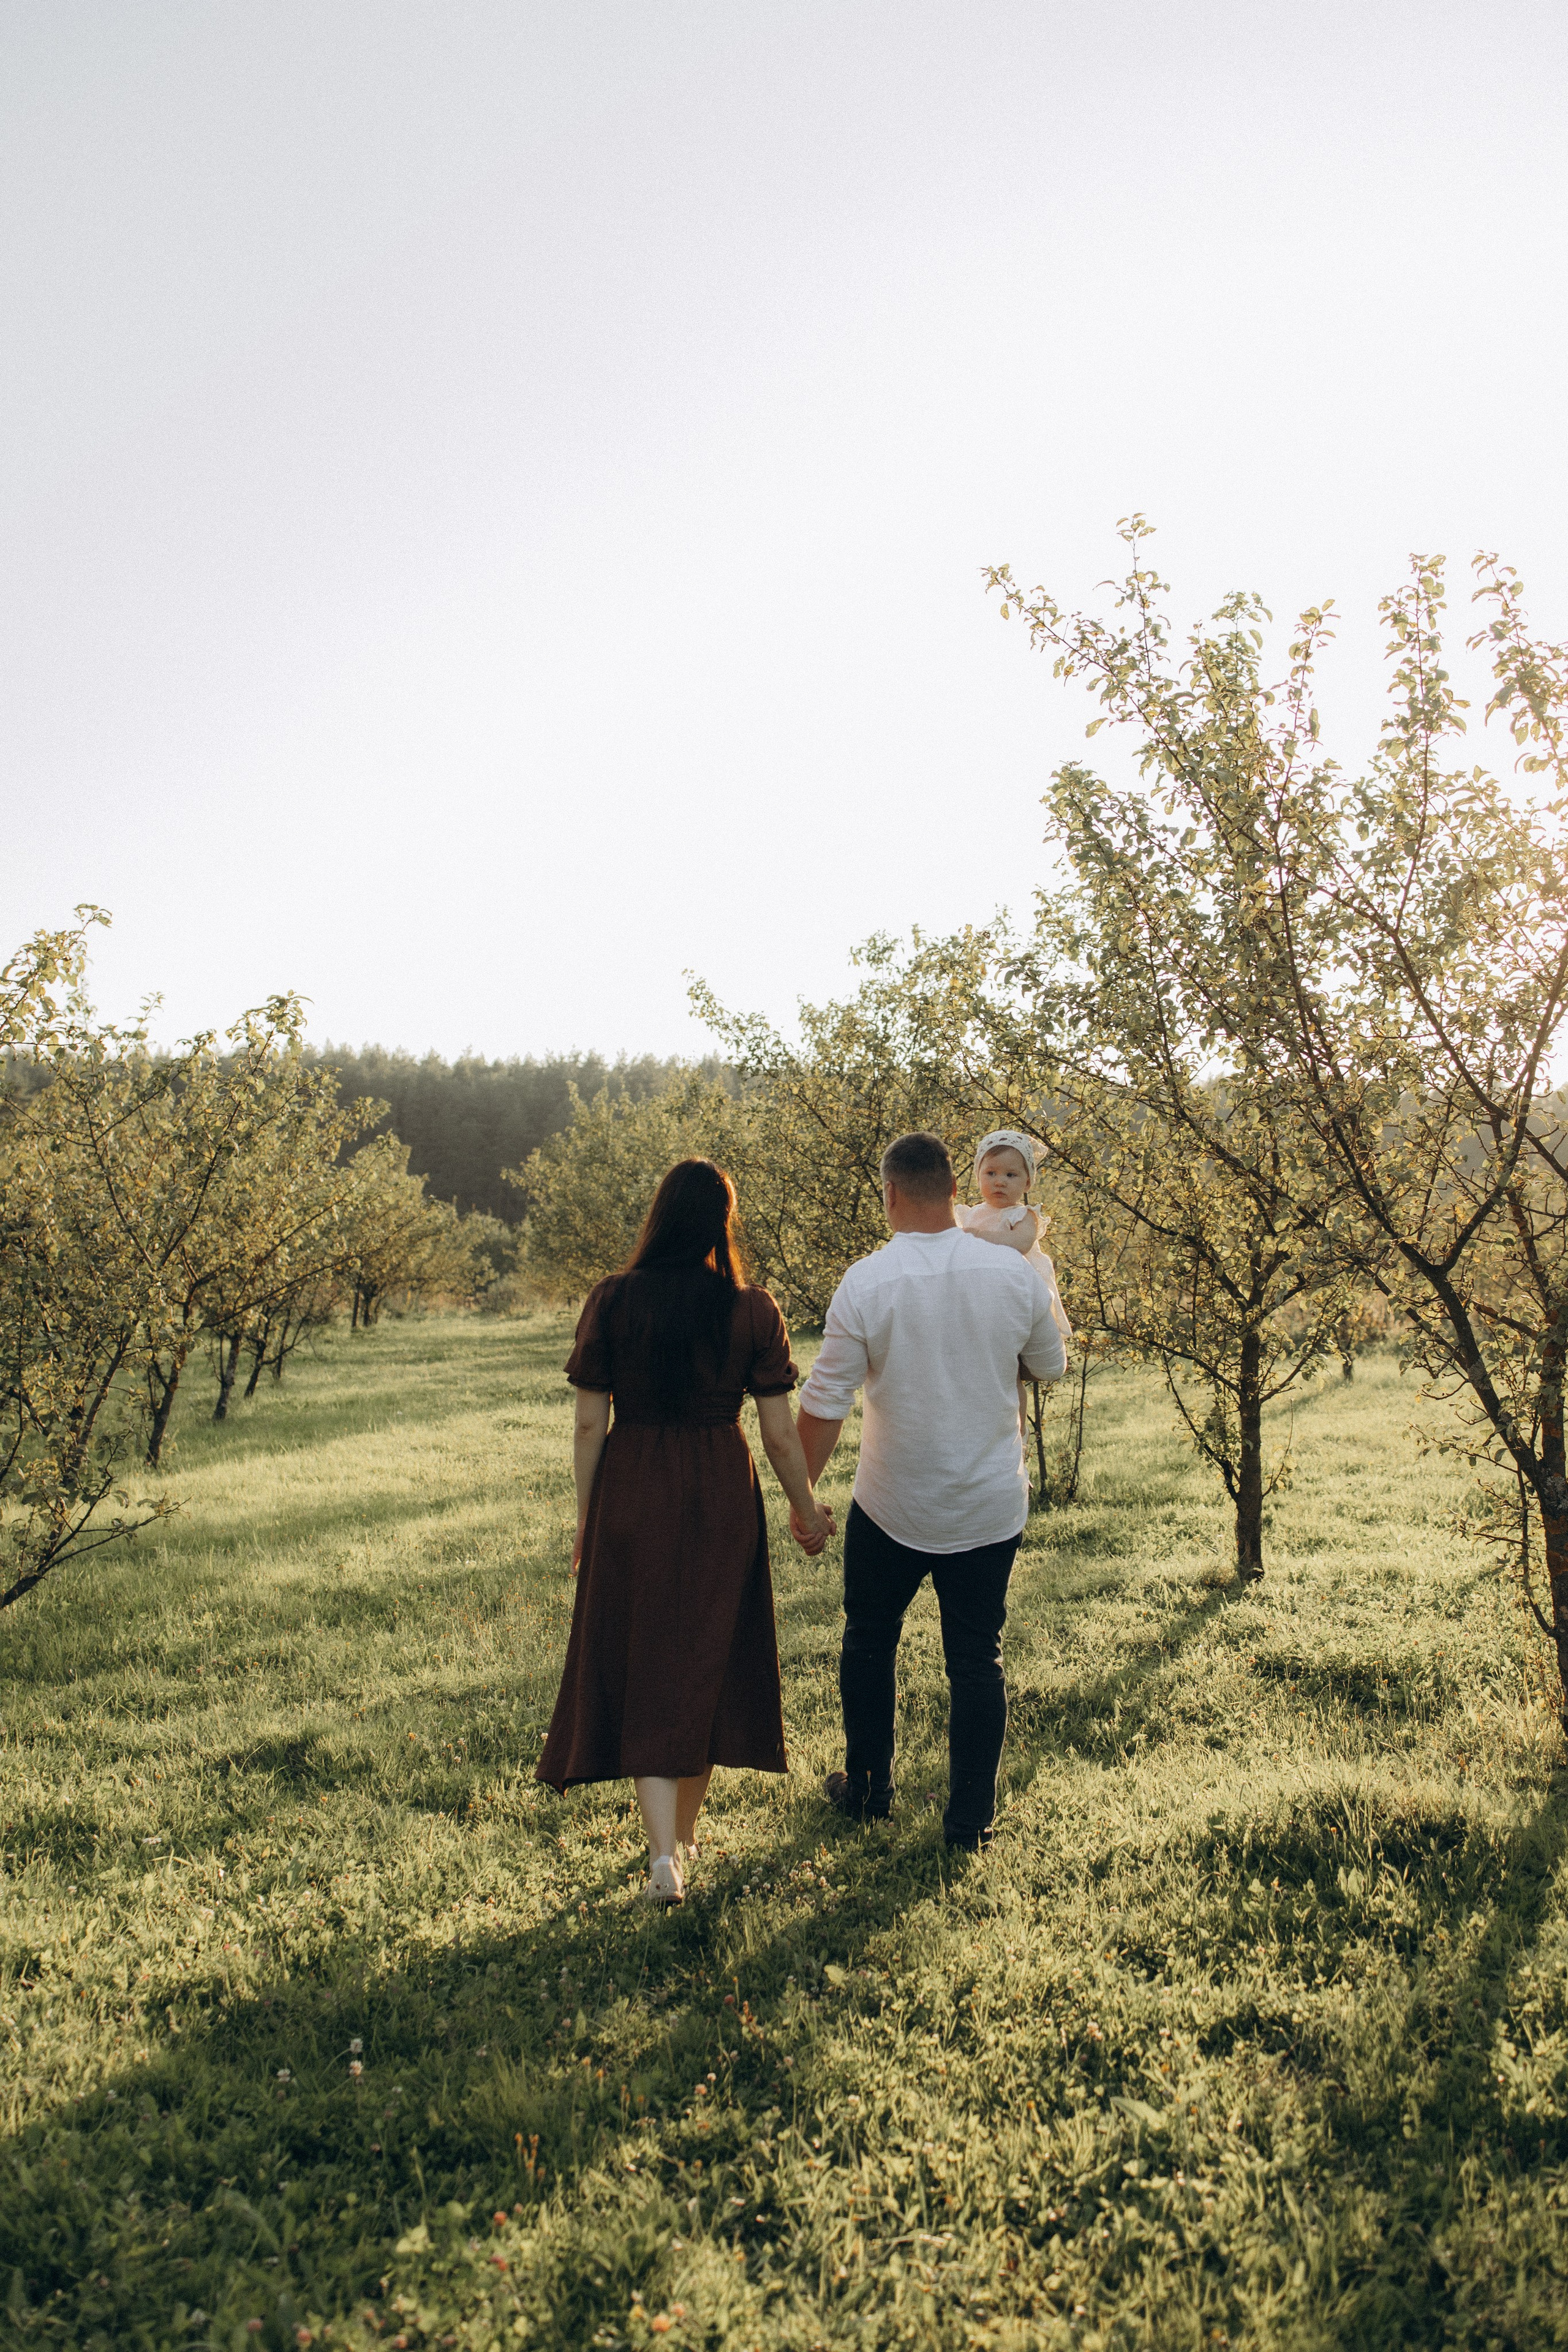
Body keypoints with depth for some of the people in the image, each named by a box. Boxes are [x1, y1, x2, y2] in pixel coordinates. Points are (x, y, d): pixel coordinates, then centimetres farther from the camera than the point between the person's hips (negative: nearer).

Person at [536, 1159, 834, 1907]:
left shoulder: (612, 1301, -7)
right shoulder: (752, 1310, -7)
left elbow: (589, 1424, -5)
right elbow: (779, 1432, -5)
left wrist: (584, 1521, 6)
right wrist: (807, 1511, 11)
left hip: (632, 1495, -1)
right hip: (721, 1500, 1)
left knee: (643, 1672, 8)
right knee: (708, 1661, 17)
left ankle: (663, 1858, 0)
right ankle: (686, 1831, 33)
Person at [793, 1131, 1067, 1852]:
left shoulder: (866, 1282, -15)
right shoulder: (1013, 1271, -8)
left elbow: (823, 1405, -12)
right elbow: (1050, 1366, 8)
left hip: (892, 1507, -1)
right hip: (991, 1507, 2)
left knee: (868, 1643, 19)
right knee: (976, 1660, 12)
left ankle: (867, 1790, 32)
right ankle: (971, 1821, 18)